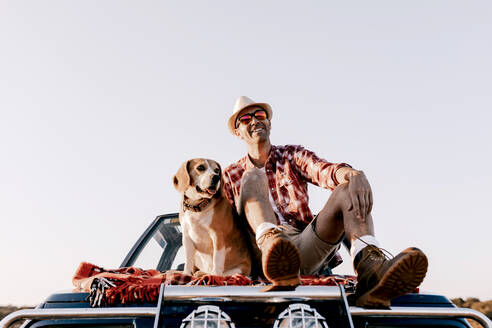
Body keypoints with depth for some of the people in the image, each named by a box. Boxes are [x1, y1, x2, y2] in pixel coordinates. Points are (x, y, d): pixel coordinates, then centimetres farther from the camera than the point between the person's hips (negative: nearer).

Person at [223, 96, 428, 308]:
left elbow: (325, 171, -5)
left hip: (306, 249, 1)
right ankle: (272, 245, -48)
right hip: (263, 251, -1)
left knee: (348, 190, -19)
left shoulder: (292, 155, 17)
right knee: (253, 177, -17)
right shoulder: (231, 176, 18)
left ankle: (369, 269, -46)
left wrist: (353, 175, -28)